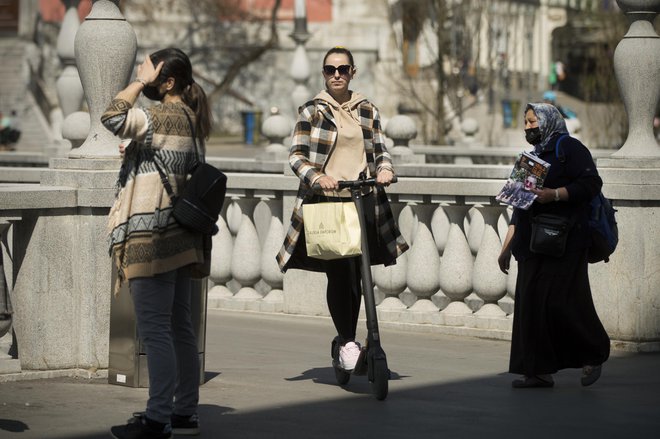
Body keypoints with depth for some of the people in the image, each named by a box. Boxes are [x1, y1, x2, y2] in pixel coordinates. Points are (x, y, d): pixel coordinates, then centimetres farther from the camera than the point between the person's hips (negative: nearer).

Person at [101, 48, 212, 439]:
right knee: (179, 328, 13)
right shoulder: (188, 119, 15)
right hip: (180, 237, 10)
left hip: (152, 238, -10)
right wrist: (136, 151, 15)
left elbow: (113, 117, -23)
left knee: (155, 330, -8)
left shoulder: (165, 117, -14)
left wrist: (140, 83, -13)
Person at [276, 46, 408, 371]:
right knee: (337, 273, -12)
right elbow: (296, 155, -1)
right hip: (325, 200, -3)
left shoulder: (367, 110, 14)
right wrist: (317, 176, -19)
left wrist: (385, 169, -7)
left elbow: (380, 150, 16)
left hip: (362, 200, 3)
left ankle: (348, 343, 14)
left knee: (354, 274, 3)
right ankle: (347, 342, -6)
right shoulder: (311, 111, 5)